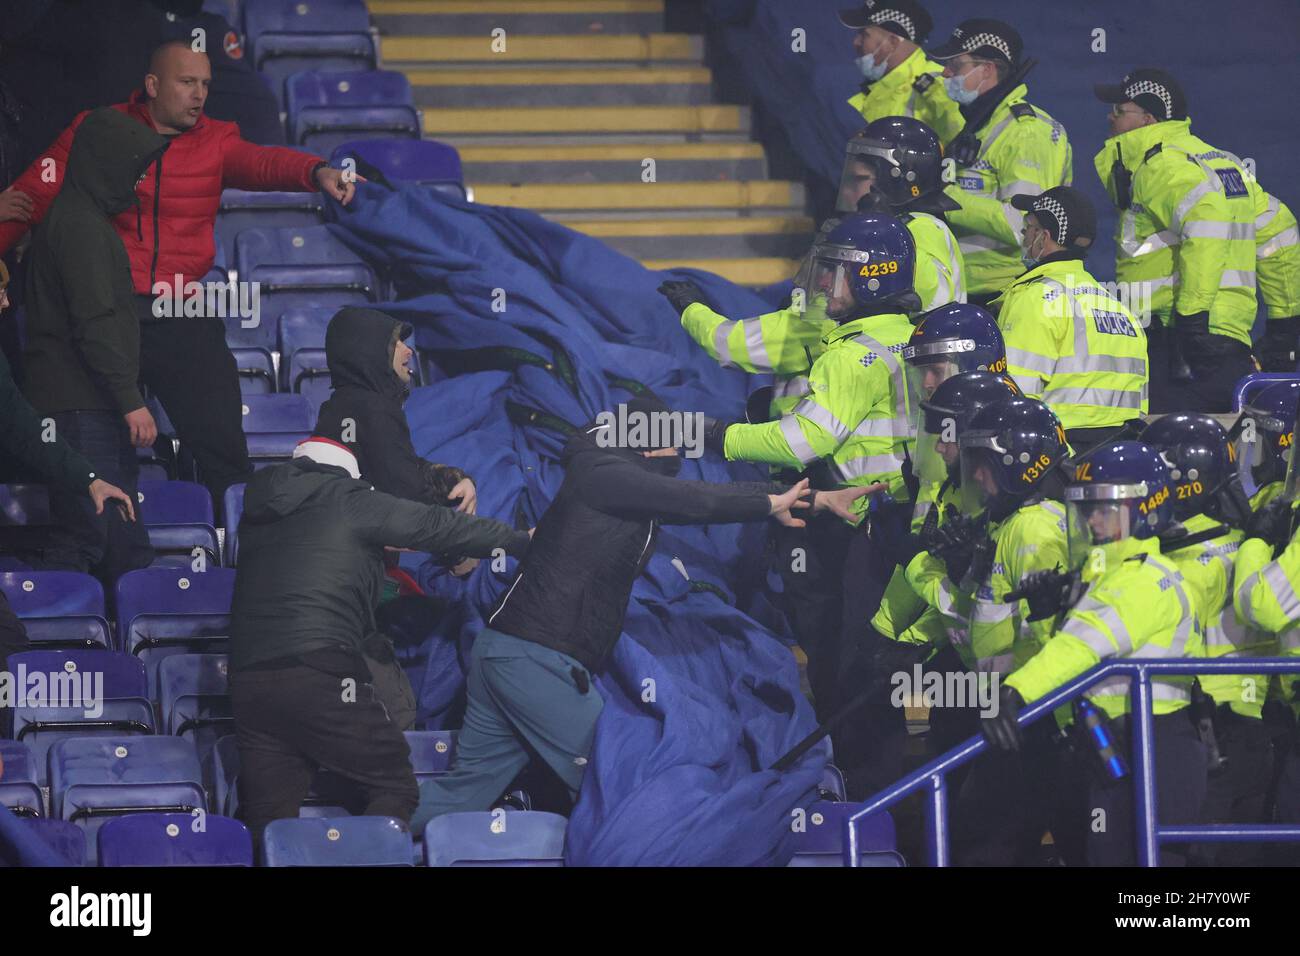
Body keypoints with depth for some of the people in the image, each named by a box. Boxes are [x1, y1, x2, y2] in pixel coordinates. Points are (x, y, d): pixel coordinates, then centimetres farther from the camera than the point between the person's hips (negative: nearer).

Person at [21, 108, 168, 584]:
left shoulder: (72, 218, 20)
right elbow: (94, 323, -19)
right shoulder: (81, 226, -13)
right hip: (84, 406, -10)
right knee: (87, 530, -12)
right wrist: (130, 401, -19)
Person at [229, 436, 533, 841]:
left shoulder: (256, 515, 24)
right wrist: (521, 540, 22)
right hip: (319, 672, -6)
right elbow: (438, 527, 12)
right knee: (395, 785, 3)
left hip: (247, 678, 6)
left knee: (269, 820, 5)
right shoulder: (350, 501, 7)